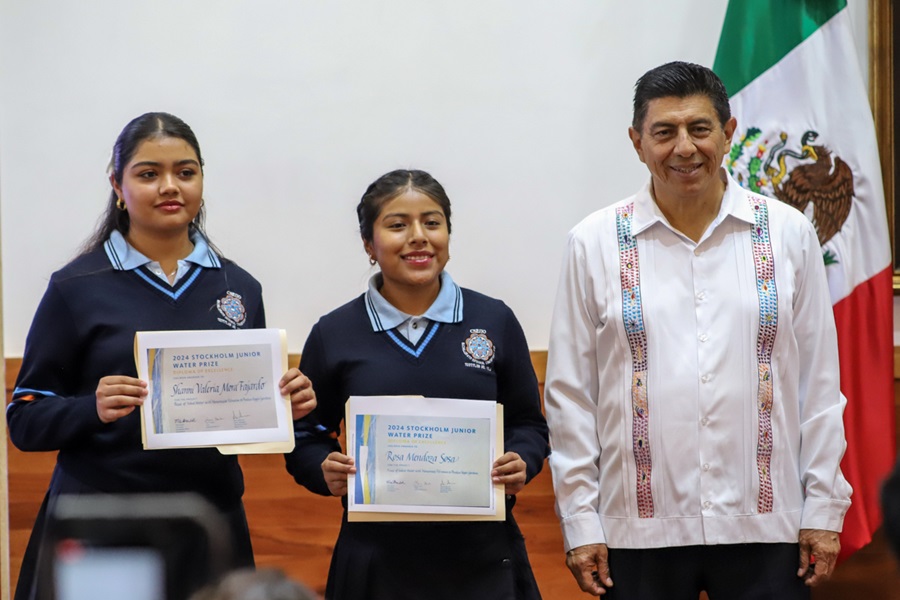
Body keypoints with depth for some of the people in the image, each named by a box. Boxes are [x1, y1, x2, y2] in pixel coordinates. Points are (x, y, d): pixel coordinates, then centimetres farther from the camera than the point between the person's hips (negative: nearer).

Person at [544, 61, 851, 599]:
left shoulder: (789, 234, 5)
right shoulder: (595, 243, 3)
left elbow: (820, 386, 7)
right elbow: (570, 394, 4)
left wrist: (824, 510, 4)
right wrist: (580, 523, 1)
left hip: (765, 530, 1)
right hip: (640, 530, 0)